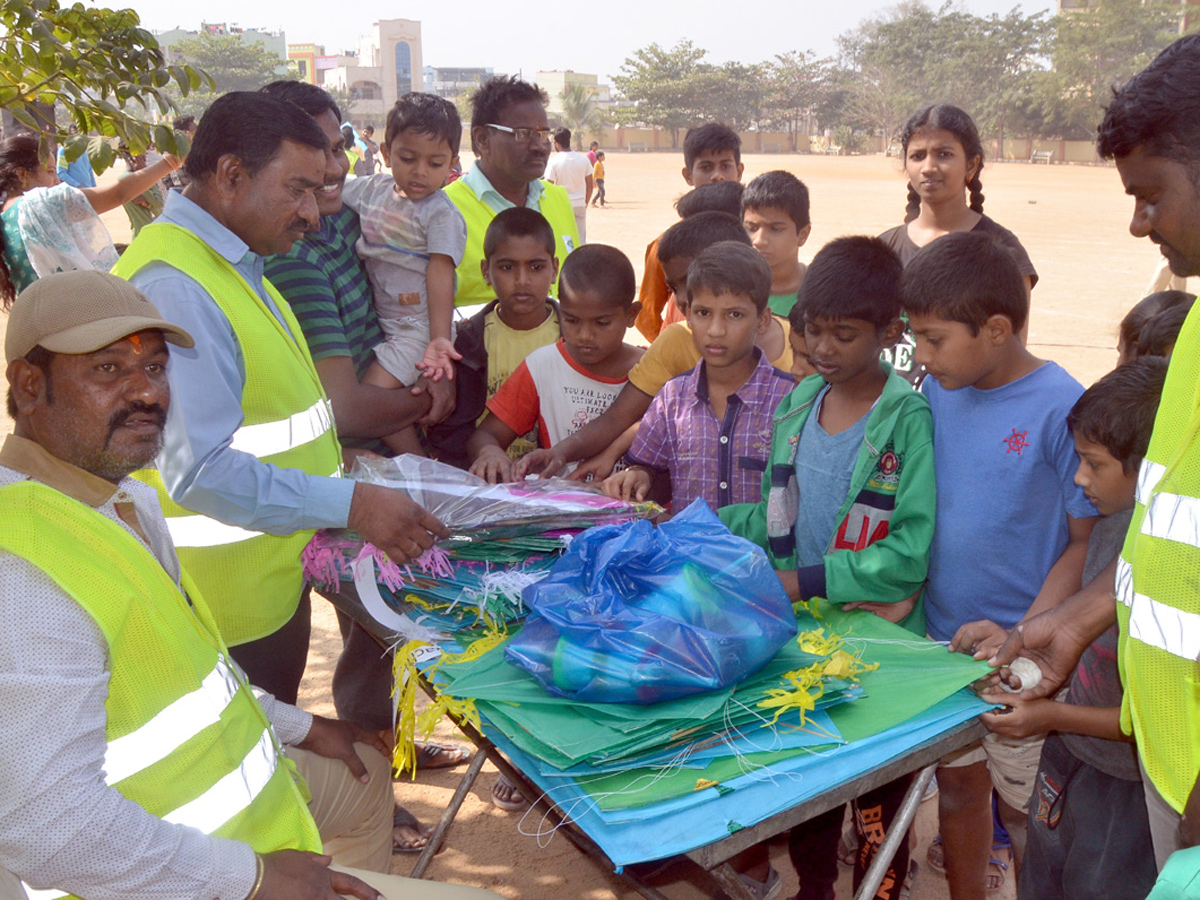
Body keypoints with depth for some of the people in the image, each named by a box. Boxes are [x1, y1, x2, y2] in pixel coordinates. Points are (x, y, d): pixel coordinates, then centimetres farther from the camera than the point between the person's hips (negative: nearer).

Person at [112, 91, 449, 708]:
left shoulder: (229, 265, 11)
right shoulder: (174, 286, -23)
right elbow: (202, 471, -29)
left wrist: (342, 463, 13)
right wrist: (352, 503, -29)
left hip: (273, 581, 10)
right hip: (232, 608, -10)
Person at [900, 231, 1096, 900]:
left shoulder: (1063, 409, -16)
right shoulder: (938, 392, 0)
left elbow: (1090, 542, -13)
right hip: (944, 641, 5)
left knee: (1024, 808, 9)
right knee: (959, 785, 18)